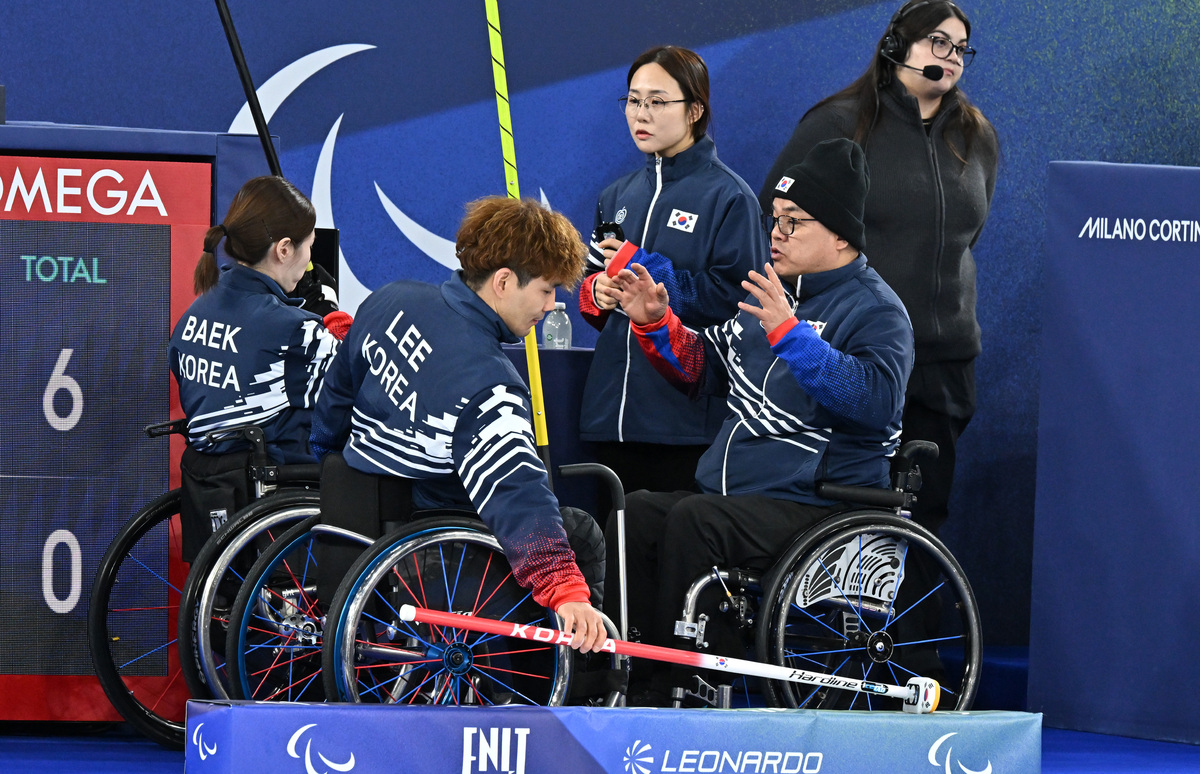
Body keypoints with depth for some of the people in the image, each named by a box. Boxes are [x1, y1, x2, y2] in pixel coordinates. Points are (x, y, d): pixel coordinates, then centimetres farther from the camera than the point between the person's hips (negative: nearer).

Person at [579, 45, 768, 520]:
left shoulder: (727, 196, -3)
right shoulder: (618, 197, 18)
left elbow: (736, 300, -12)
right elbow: (590, 287, 24)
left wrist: (649, 272, -15)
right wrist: (598, 293, 1)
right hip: (613, 412, 6)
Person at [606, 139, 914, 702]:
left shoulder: (875, 310, -5)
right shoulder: (770, 294, 20)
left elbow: (877, 401, -24)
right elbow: (701, 369, 32)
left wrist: (789, 333, -28)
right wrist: (655, 323, 13)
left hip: (821, 506, -8)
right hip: (736, 496, 8)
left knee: (694, 521, -31)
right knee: (635, 515, -17)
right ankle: (641, 683, -16)